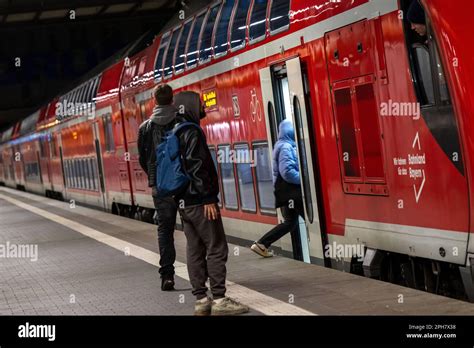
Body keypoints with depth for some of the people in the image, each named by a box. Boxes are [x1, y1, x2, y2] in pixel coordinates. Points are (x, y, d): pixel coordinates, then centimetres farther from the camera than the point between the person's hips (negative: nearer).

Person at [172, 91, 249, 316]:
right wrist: (208, 198, -19)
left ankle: (201, 300, 11)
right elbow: (196, 167, -19)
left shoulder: (176, 132, 16)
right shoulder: (192, 132, -12)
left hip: (183, 202, 9)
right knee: (216, 249, -5)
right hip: (199, 202, -9)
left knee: (195, 251, 9)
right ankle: (219, 299, -5)